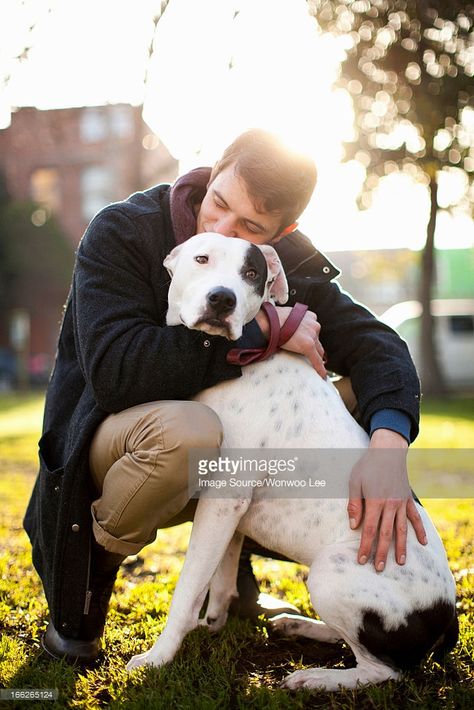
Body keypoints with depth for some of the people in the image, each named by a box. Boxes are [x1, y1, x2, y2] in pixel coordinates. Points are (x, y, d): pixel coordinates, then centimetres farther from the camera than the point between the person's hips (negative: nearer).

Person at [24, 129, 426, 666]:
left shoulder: (289, 259, -5)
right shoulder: (122, 233, -19)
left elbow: (374, 342, -12)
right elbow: (113, 370, -33)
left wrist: (389, 440, -34)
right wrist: (258, 328, -32)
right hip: (102, 442, -5)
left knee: (361, 398, -9)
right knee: (187, 431, -40)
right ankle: (89, 564, -7)